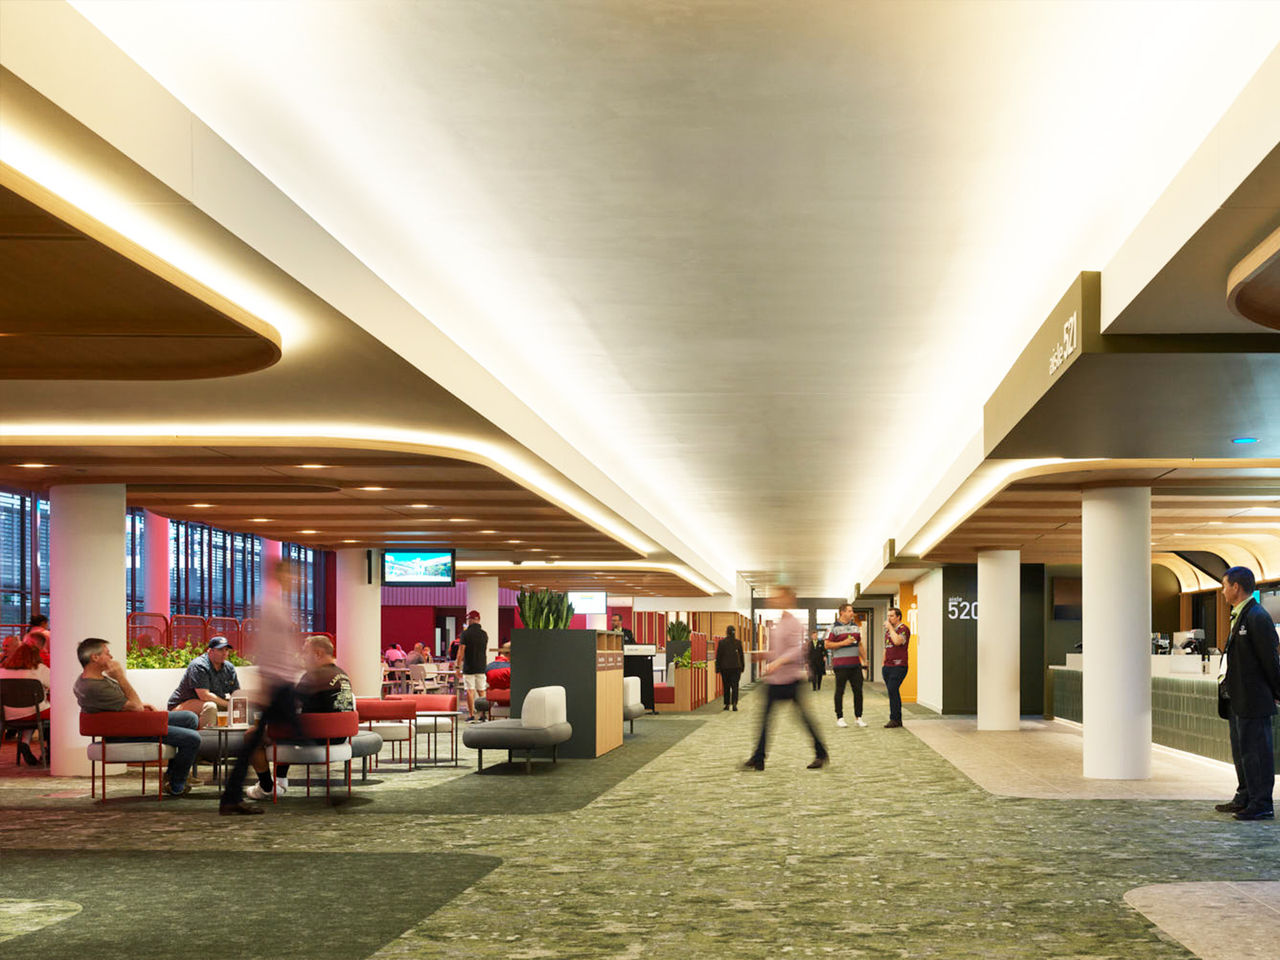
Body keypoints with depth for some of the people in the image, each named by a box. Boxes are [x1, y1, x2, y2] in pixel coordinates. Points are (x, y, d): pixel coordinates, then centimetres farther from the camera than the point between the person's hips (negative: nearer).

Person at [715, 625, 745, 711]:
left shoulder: (721, 642, -5)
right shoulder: (738, 642, -2)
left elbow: (718, 656, -3)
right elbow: (741, 655, 3)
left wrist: (717, 668, 3)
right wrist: (742, 667, 13)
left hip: (725, 667, 0)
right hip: (736, 667, 0)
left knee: (726, 686, 12)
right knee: (734, 686, 1)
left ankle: (727, 704, 15)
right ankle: (734, 703, -16)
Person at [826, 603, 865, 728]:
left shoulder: (855, 626, 15)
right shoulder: (834, 627, -4)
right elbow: (827, 645, -8)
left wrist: (864, 658, 14)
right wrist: (843, 643, -15)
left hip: (855, 663, 5)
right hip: (840, 664, -5)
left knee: (858, 690, 3)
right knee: (840, 691, 1)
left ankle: (858, 717, 12)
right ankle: (839, 718, 9)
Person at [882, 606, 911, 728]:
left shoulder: (904, 629, -7)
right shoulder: (888, 631, 18)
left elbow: (897, 641, -26)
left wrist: (890, 627, -15)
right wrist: (884, 664, 21)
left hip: (898, 666, -8)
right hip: (887, 667, 8)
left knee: (892, 689, -17)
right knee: (893, 692, 7)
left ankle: (894, 719, -15)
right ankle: (898, 720, 11)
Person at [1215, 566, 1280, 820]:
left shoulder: (1257, 618, -15)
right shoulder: (1239, 616, 16)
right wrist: (1228, 686, 15)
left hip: (1253, 700, -10)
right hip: (1237, 700, 10)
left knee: (1256, 750, -6)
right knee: (1241, 751, 17)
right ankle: (1245, 797, 27)